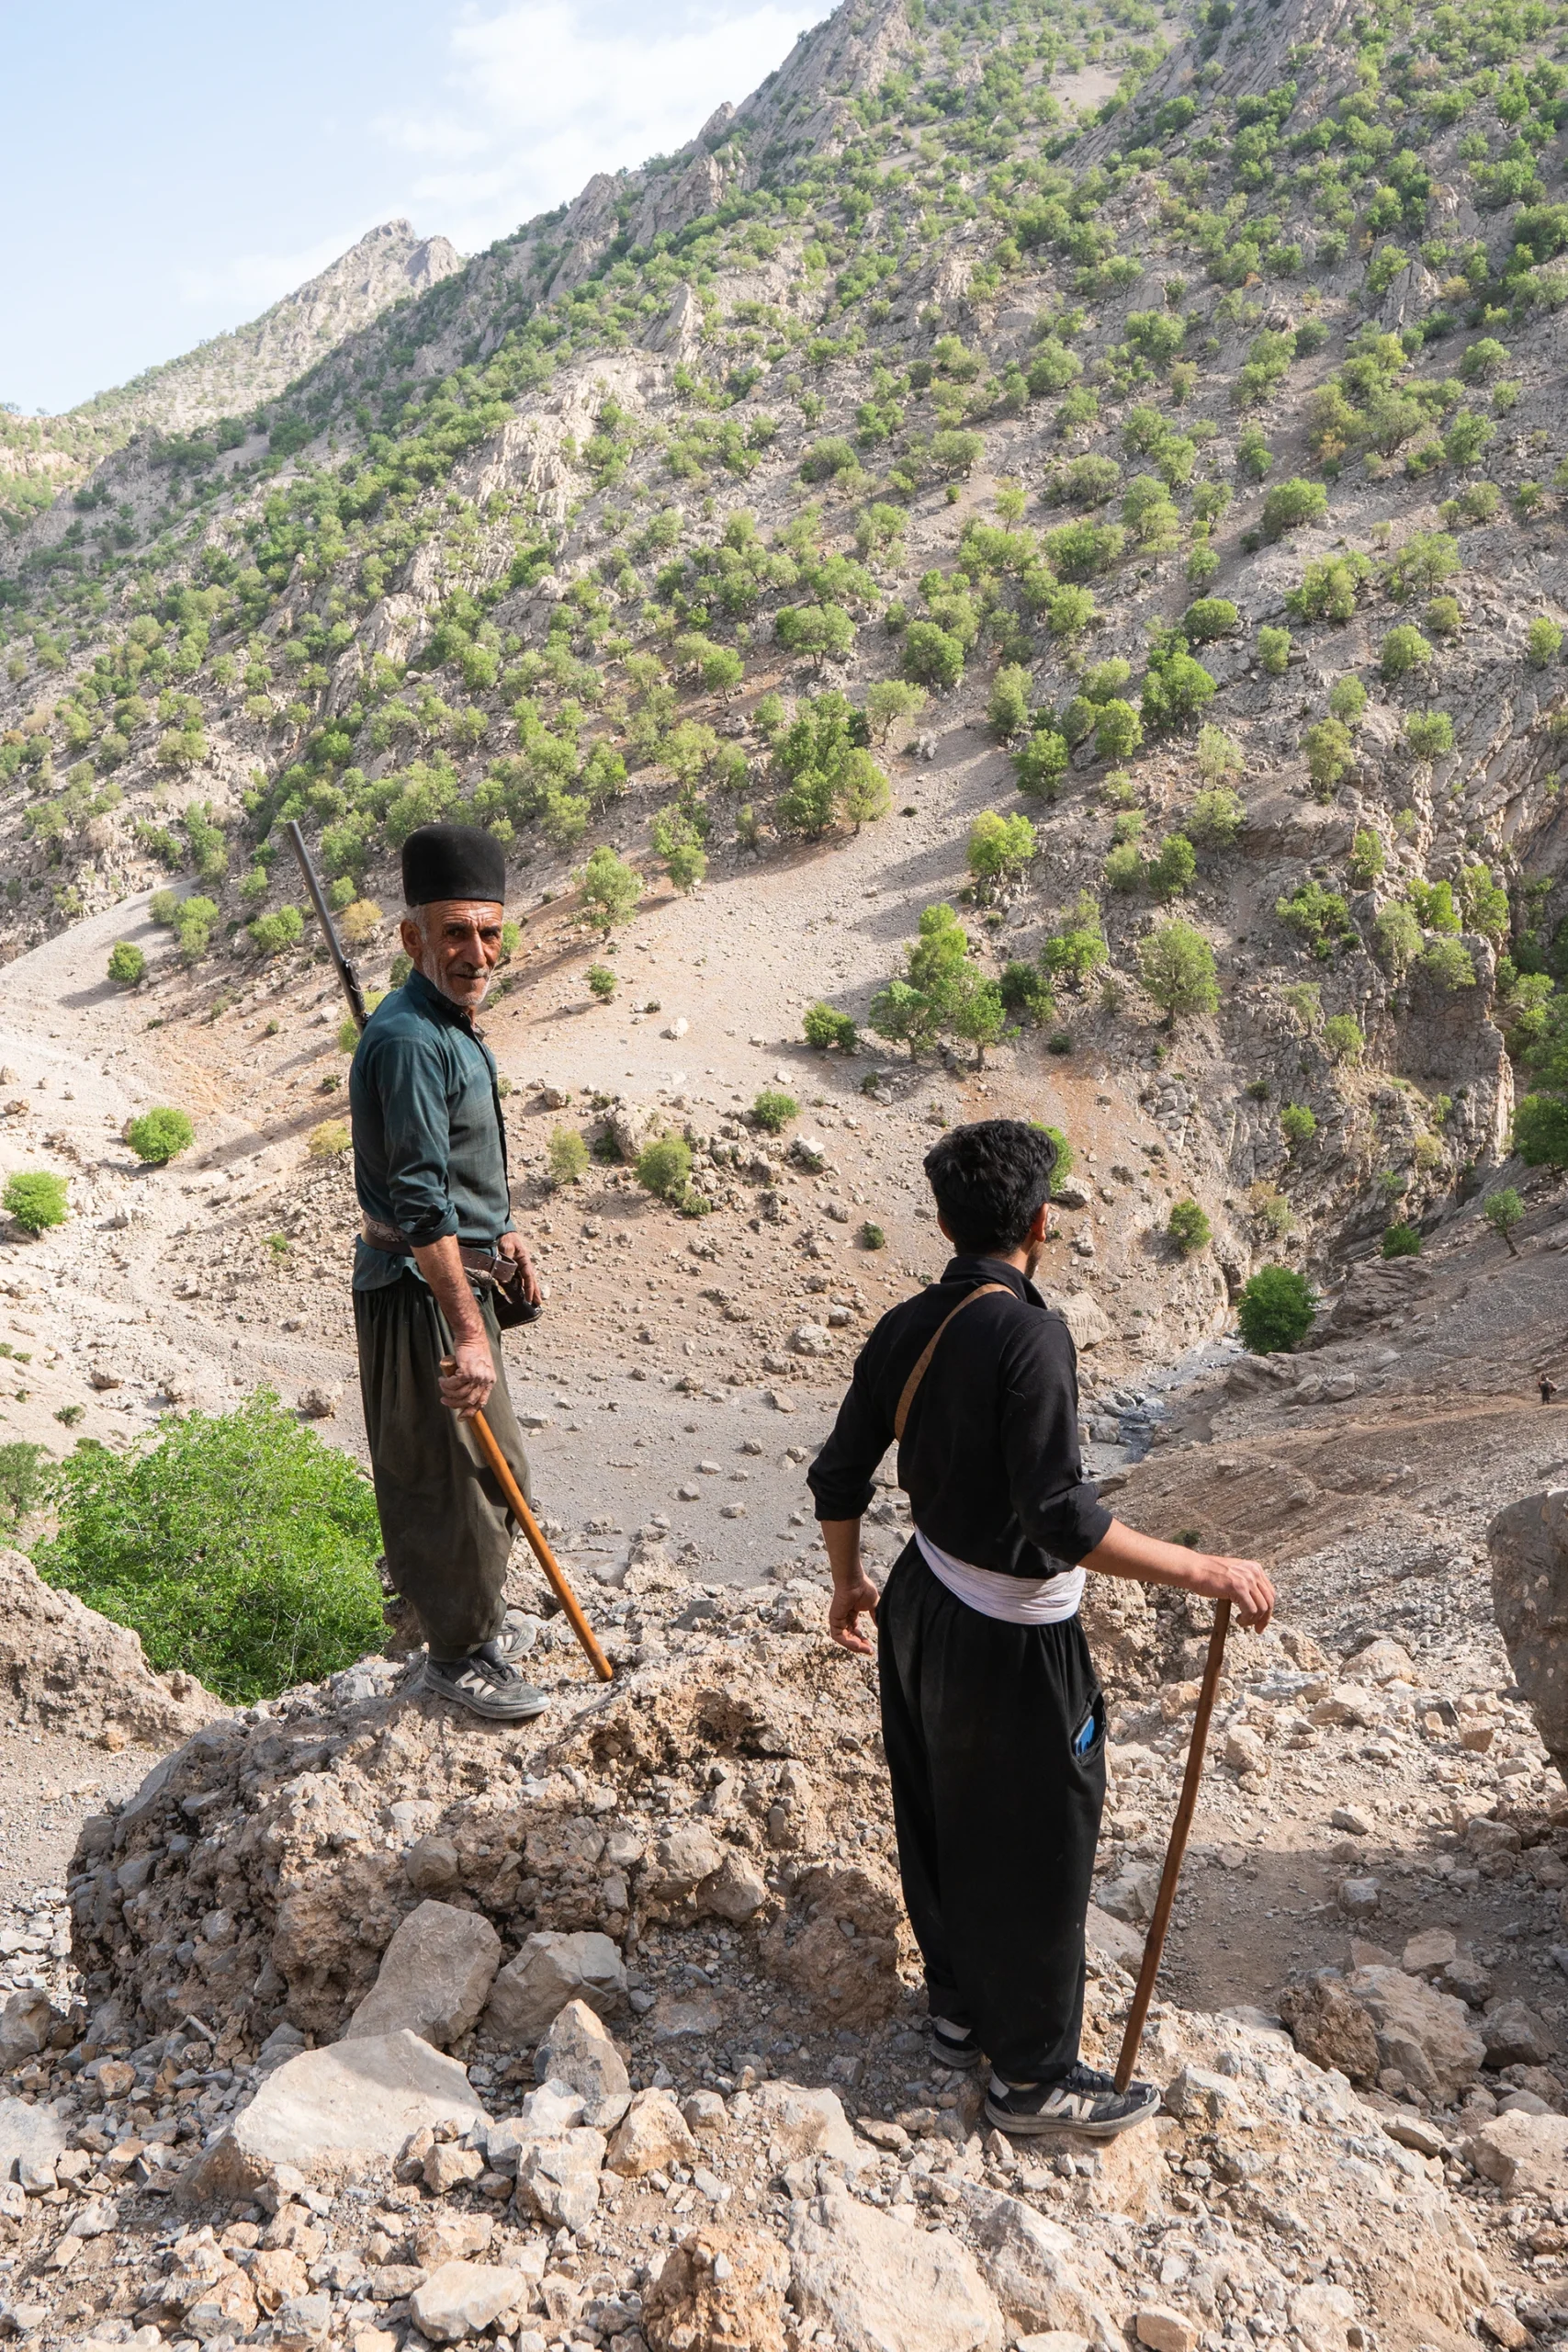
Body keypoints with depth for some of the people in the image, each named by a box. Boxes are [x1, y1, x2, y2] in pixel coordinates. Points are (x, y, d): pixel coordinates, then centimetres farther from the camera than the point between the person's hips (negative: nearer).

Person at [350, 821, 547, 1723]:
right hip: (418, 1289, -10)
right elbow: (421, 1202, -28)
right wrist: (467, 1331, -28)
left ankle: (477, 1615, 40)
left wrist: (503, 1229, 19)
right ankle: (461, 1654, 19)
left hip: (459, 1274, 10)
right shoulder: (408, 1040, -24)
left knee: (493, 1467, 22)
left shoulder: (452, 1025, 9)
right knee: (454, 1476, 2)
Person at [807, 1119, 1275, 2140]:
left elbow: (839, 1477, 6)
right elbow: (1062, 1516, -31)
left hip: (922, 1606, 8)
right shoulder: (1030, 1335, -25)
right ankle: (1034, 2075, 24)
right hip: (1010, 1639, -8)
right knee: (1035, 1857, 8)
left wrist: (848, 1583, 22)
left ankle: (957, 2006, 41)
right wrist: (1203, 1569, -27)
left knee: (940, 1820, 22)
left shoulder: (904, 1328, -2)